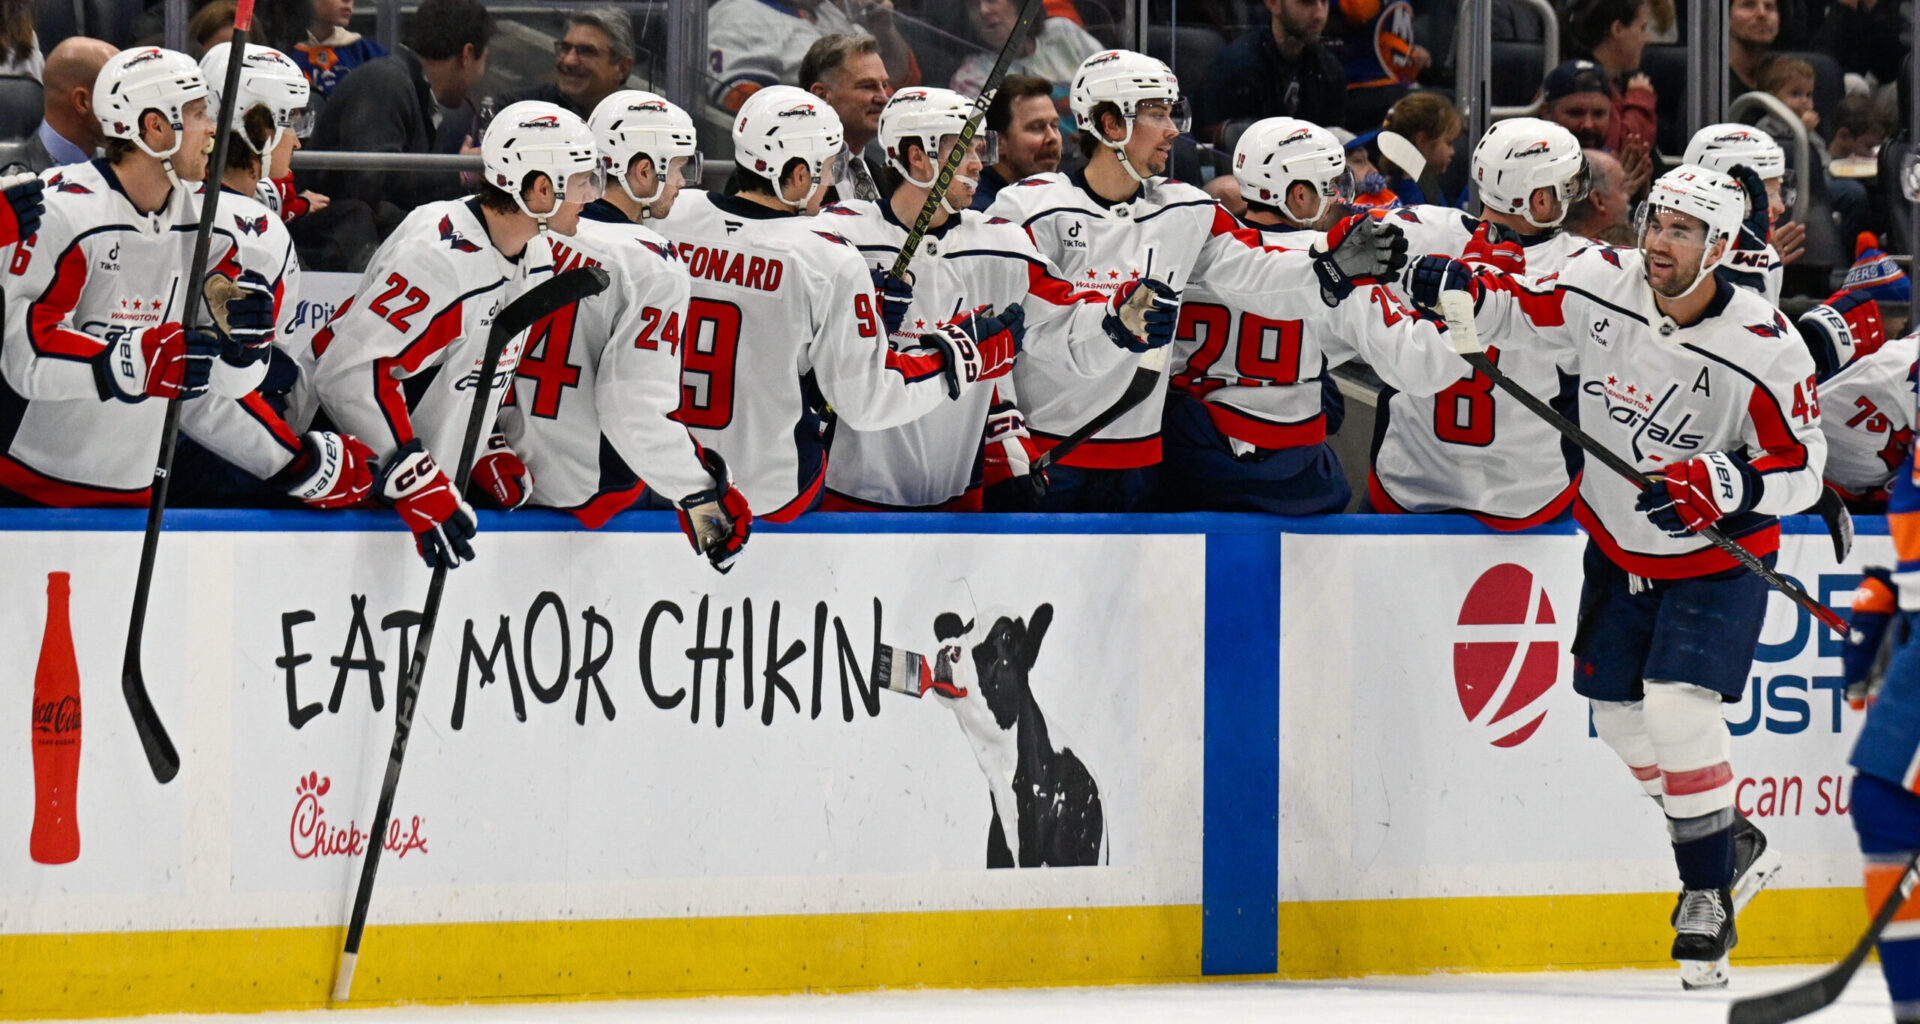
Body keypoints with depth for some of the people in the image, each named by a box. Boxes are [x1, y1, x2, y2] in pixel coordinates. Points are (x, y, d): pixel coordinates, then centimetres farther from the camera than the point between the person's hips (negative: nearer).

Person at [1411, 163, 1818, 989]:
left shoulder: (1763, 348, -24)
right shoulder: (1603, 285, -14)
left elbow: (1801, 469, -18)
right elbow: (1518, 308, 2)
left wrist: (1721, 488, -35)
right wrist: (1457, 286, -19)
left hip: (1716, 555, -6)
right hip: (1618, 543, 6)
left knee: (1679, 706, -20)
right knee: (1618, 710, 11)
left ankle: (1708, 892, -4)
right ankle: (1735, 847, 32)